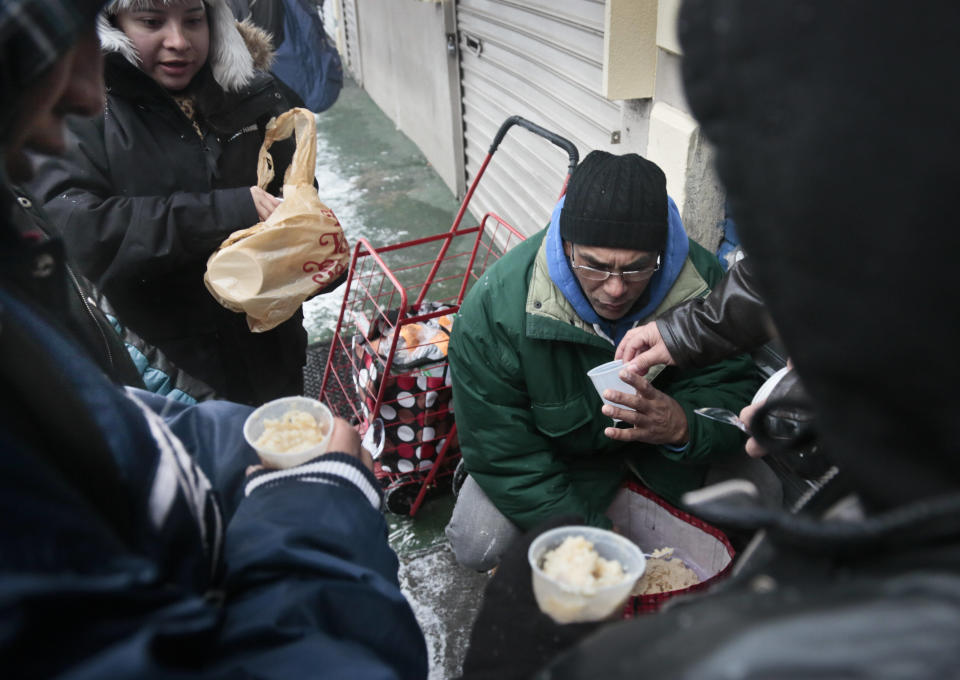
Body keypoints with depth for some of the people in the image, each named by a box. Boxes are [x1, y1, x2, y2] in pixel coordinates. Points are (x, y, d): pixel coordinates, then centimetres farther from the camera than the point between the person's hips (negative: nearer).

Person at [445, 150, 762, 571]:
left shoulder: (704, 284, -26)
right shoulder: (497, 305, -31)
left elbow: (735, 403, -21)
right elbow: (503, 452, -24)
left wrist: (685, 429, -46)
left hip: (663, 444, 2)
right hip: (560, 450, -1)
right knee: (479, 545, -19)